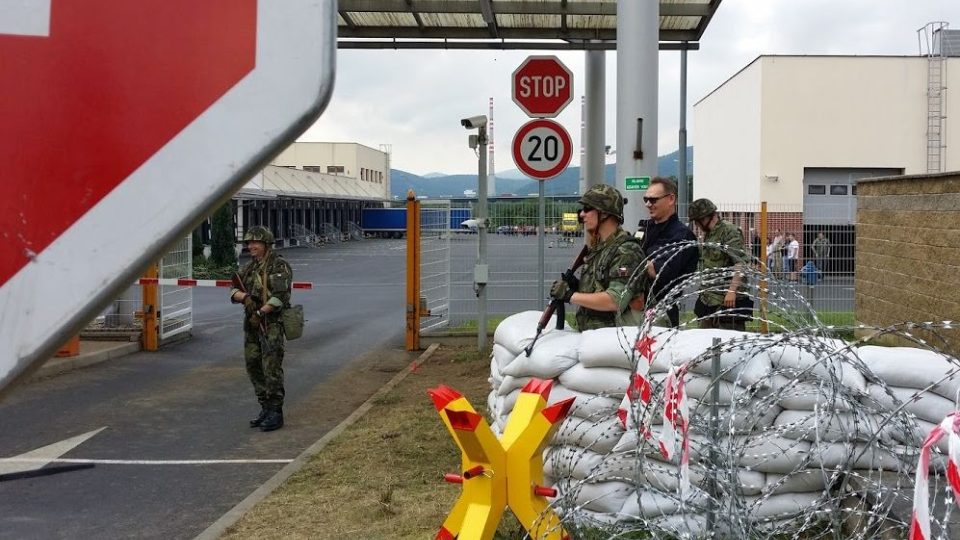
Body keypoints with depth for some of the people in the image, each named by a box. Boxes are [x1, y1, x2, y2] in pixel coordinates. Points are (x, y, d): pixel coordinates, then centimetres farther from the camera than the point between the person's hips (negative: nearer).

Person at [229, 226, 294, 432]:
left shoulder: (279, 266, -8)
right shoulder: (249, 267, 15)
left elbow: (280, 296, -18)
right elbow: (234, 291, 10)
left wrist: (260, 313, -20)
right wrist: (245, 297, -12)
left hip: (271, 324, -8)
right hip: (251, 324, 8)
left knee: (272, 369, -8)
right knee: (254, 367, 10)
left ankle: (276, 413, -3)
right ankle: (266, 408, 20)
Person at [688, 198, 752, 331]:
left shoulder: (729, 231, -11)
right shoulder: (707, 234, 17)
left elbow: (740, 263, -19)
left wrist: (732, 290, -24)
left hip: (728, 299, -9)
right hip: (709, 299, 9)